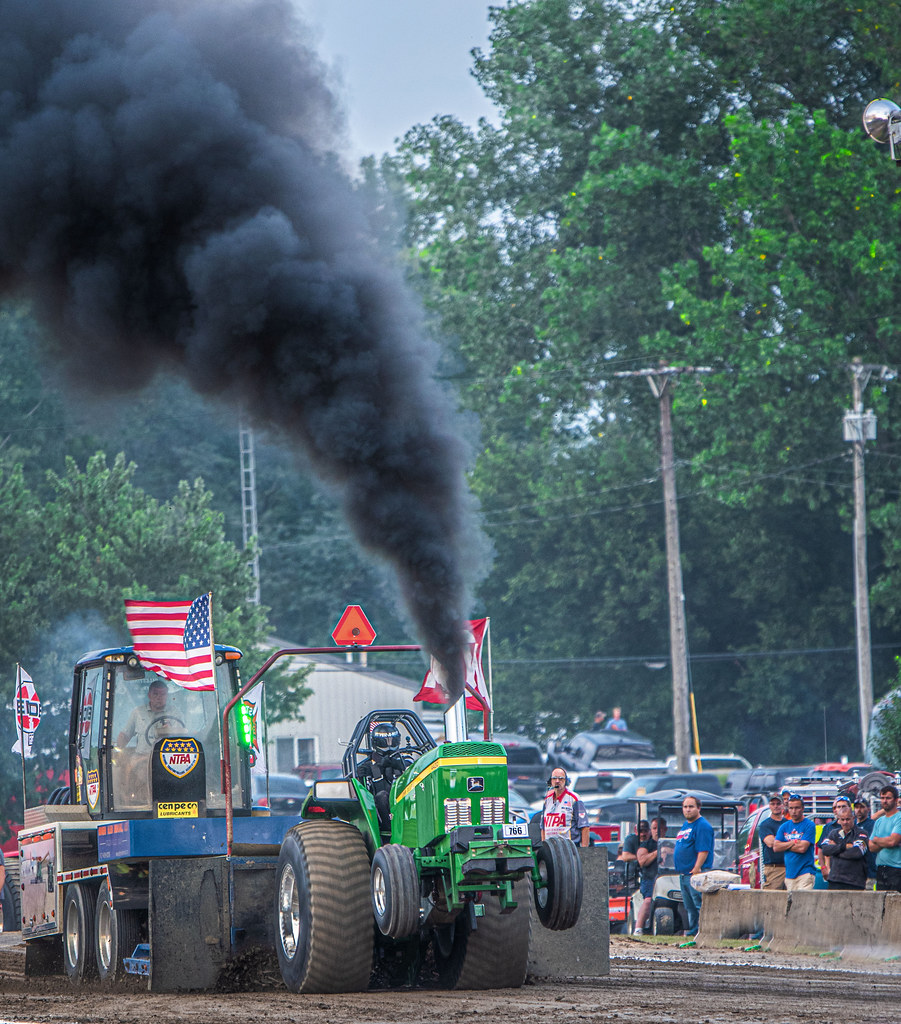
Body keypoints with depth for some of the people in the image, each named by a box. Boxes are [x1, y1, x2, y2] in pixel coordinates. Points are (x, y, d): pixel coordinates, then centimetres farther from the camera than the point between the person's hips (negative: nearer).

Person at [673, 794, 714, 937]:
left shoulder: (702, 826, -11)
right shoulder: (685, 825, 19)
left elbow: (704, 851, -19)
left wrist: (696, 870, -24)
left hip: (695, 873, -10)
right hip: (684, 874, 10)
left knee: (700, 906, -10)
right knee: (690, 908, 15)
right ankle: (692, 931, 21)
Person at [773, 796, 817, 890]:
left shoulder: (809, 825, -1)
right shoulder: (784, 826, 15)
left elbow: (802, 848, -11)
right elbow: (776, 847, 6)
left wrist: (785, 845, 2)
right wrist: (793, 843, -6)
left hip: (805, 873, -5)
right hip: (789, 873, 5)